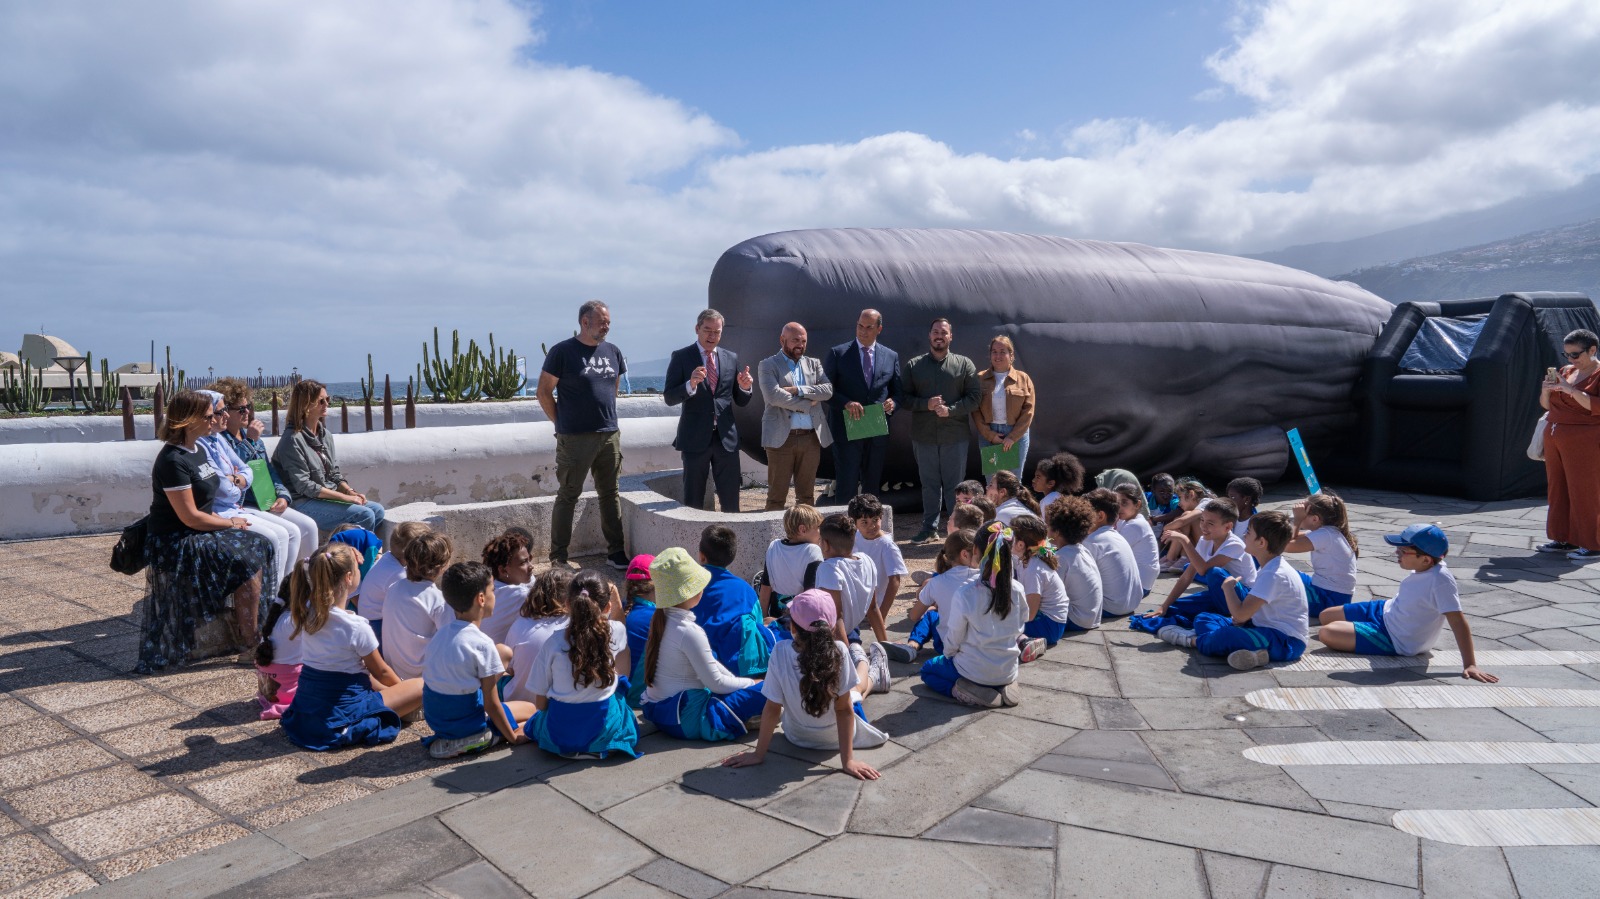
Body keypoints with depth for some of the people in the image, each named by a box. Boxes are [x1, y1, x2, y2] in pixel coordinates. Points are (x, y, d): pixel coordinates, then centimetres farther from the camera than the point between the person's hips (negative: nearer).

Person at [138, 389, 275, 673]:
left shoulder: (197, 450, 9)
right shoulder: (172, 461, -20)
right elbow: (189, 516, -21)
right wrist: (230, 523, -9)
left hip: (198, 533, 9)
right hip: (175, 542, -9)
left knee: (261, 546, -3)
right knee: (247, 562, -19)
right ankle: (251, 645, -11)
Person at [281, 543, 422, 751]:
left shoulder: (307, 612, -7)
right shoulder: (356, 627, -23)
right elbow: (381, 672, -5)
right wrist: (400, 685, 14)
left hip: (305, 710, 8)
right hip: (340, 718, -7)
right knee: (422, 686, -4)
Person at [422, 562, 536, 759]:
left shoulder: (440, 634, 0)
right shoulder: (483, 644, -22)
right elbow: (491, 705, -18)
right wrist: (512, 737, -4)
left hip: (434, 717, 7)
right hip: (465, 724, -7)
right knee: (531, 709, 14)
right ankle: (472, 741, -5)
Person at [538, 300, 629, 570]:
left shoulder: (612, 352, 10)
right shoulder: (562, 352, -7)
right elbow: (544, 392, -4)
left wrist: (608, 419, 14)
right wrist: (563, 423, -2)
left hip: (609, 436, 5)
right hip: (575, 438, -5)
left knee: (610, 494, 10)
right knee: (568, 496, 2)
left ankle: (615, 553, 19)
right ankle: (558, 558, 10)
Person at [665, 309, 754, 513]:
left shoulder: (731, 358, 10)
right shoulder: (681, 357, -1)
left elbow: (740, 401, 12)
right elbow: (669, 398, -8)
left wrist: (744, 387, -10)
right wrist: (690, 384, -25)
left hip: (726, 436, 3)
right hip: (695, 437, -3)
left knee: (731, 500, 6)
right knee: (693, 500, 7)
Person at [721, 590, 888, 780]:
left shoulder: (781, 652, -32)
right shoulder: (838, 652, -34)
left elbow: (772, 708, -23)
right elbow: (844, 709, -28)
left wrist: (758, 754, -12)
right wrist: (848, 760, -18)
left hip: (797, 736, 0)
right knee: (858, 684, 32)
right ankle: (861, 660, 62)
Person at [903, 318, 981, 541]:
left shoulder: (964, 364, 4)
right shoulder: (913, 366, 7)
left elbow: (974, 398, -1)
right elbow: (904, 397, 4)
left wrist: (950, 410, -14)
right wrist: (926, 404, -13)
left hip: (955, 435, -1)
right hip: (924, 436, 1)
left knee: (955, 484, 3)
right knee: (929, 483, 9)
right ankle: (930, 527, 17)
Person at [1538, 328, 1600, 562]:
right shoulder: (1566, 371, 15)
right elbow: (1547, 405, 19)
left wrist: (1571, 389, -23)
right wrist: (1546, 390, -1)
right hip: (1555, 439, 7)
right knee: (1558, 489, 8)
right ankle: (1565, 538, 15)